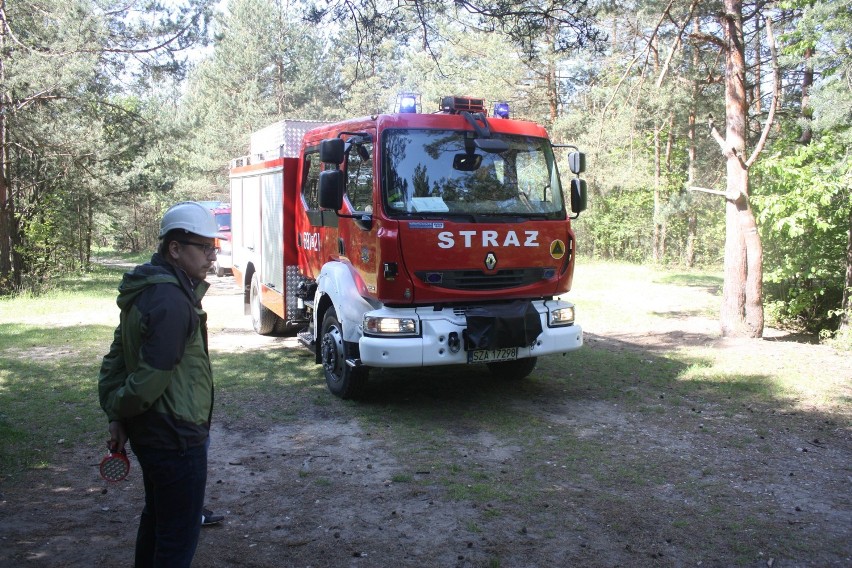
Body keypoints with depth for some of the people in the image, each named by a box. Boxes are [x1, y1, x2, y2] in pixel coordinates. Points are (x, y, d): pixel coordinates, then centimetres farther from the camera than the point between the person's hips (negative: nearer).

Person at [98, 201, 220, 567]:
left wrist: (116, 417, 9)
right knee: (179, 538, 4)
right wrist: (121, 409, -6)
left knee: (156, 518, 26)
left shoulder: (146, 291, 7)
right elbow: (151, 379, -25)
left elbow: (116, 359, 11)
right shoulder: (172, 302, -24)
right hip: (176, 439, -10)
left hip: (149, 435, 10)